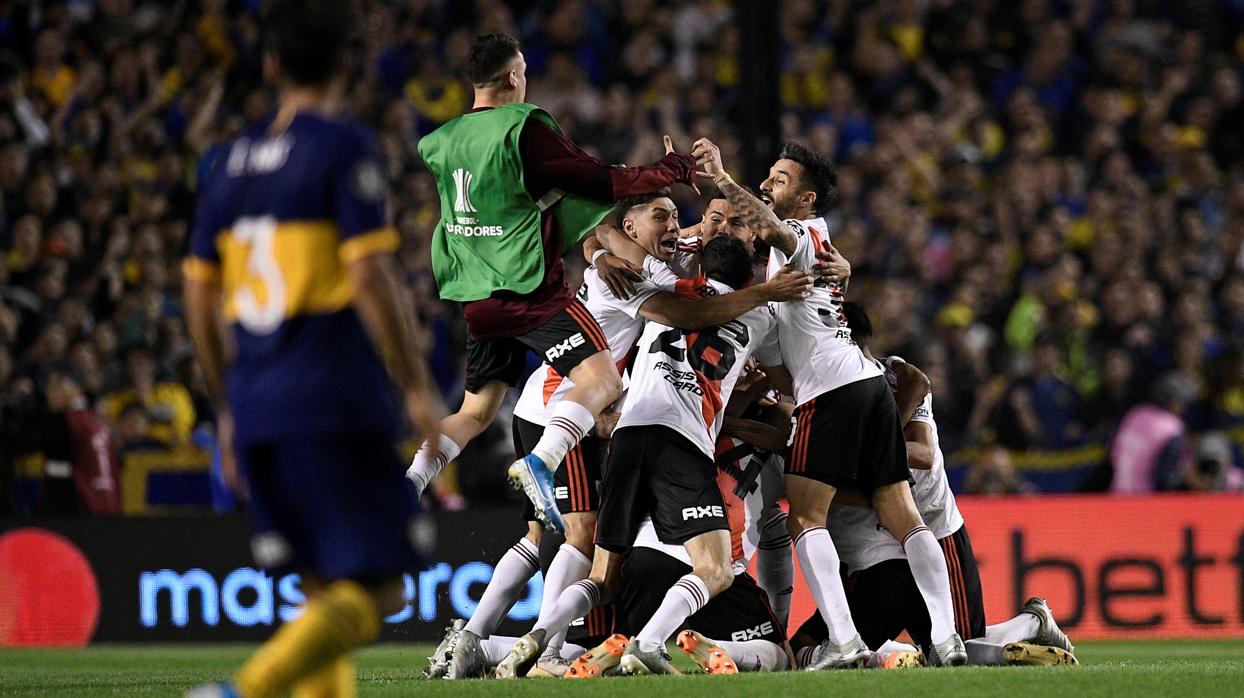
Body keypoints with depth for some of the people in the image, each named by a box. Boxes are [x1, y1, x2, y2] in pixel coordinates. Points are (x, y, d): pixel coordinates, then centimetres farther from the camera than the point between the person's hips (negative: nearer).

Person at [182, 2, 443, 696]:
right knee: (374, 593, -7)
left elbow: (200, 298, 16)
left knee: (325, 590, 15)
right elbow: (373, 277, -14)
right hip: (337, 402, -7)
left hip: (257, 406, 7)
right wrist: (419, 389, -7)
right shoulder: (346, 150, -6)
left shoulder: (232, 163, 13)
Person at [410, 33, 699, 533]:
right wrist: (674, 170, 1)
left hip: (477, 298, 8)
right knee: (601, 379, -11)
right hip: (529, 286, -8)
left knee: (477, 408, 16)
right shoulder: (524, 128, -10)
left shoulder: (442, 141, 10)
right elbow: (600, 183, -10)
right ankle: (539, 464, -31)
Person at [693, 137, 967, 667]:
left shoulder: (801, 235, -2)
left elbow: (770, 229, -24)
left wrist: (721, 178, -34)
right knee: (903, 518, 5)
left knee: (805, 518, -9)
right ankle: (947, 638, -2)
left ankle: (843, 643, -20)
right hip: (869, 381, 9)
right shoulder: (817, 239, 26)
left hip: (832, 388, -9)